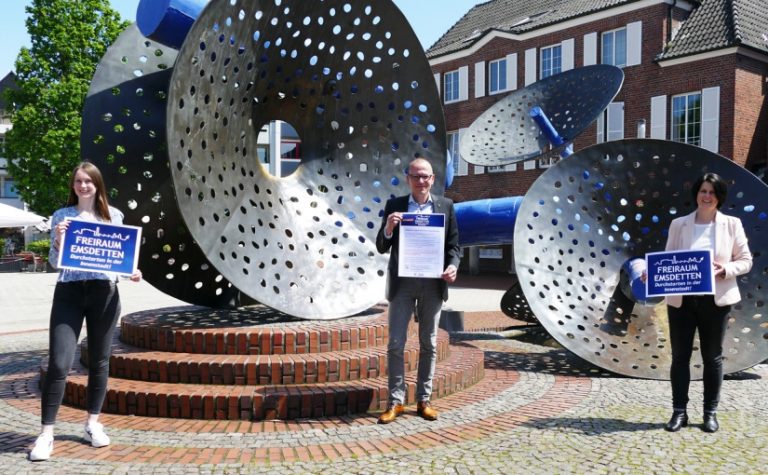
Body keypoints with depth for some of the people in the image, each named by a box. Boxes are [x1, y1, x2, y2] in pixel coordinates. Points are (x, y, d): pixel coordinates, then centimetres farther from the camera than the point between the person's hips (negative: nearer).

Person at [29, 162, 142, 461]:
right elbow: (53, 261, 5)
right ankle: (46, 433, 3)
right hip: (69, 292, -1)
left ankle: (93, 423, 26)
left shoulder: (113, 215, 9)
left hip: (104, 292, 1)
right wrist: (58, 239, -14)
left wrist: (132, 271, -6)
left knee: (99, 360, 10)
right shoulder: (62, 216, 7)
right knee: (59, 363, -7)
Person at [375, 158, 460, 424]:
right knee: (396, 343, 0)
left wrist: (452, 265, -12)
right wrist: (389, 228, -17)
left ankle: (424, 400, 18)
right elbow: (382, 248, 3)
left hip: (433, 282, 1)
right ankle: (396, 401, 9)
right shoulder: (394, 205, 3)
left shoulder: (446, 205, 6)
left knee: (429, 344, 9)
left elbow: (453, 244, 8)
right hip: (402, 282, -1)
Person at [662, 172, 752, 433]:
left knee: (712, 357, 9)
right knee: (680, 355, 5)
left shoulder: (732, 224, 2)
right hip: (681, 299, 1)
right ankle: (679, 411, 14)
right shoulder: (678, 224, 5)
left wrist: (725, 270, -16)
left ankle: (710, 412, 20)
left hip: (715, 299, -1)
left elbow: (745, 260, 3)